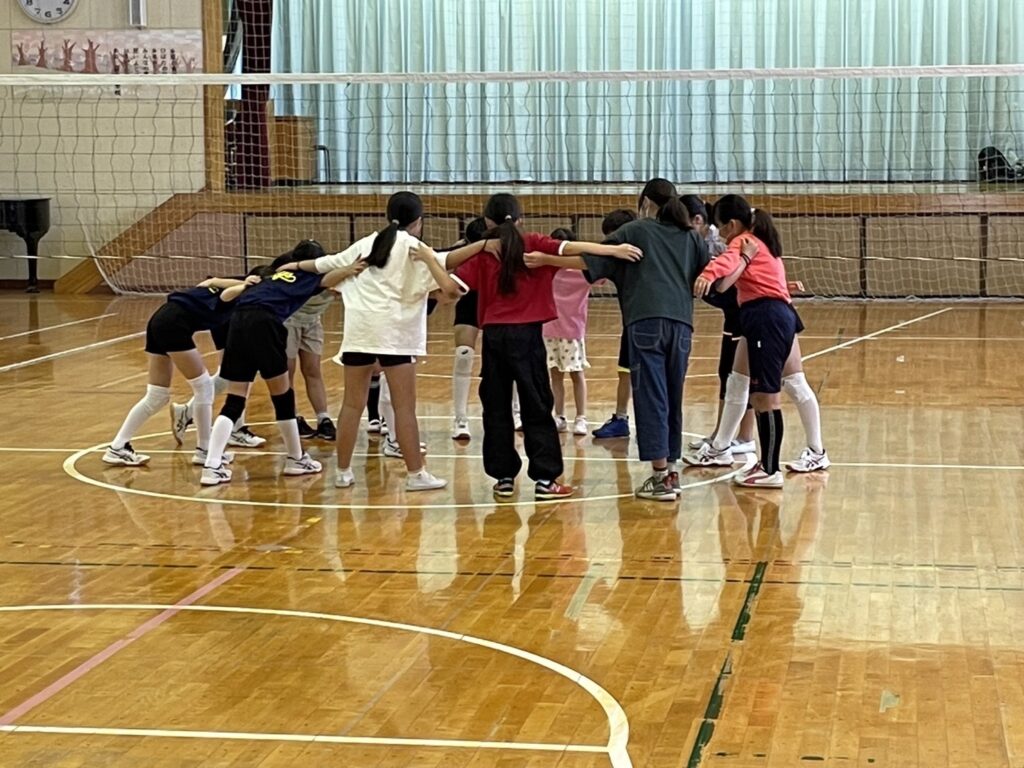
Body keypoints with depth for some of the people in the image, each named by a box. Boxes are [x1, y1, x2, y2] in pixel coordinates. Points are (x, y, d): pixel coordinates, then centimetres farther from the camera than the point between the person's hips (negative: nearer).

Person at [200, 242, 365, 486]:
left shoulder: (274, 273, 34)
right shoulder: (310, 276, 17)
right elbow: (328, 277, -3)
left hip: (239, 320, 6)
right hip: (264, 323, -6)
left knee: (234, 402, 5)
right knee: (282, 395, 10)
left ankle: (212, 466, -7)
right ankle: (295, 459, 24)